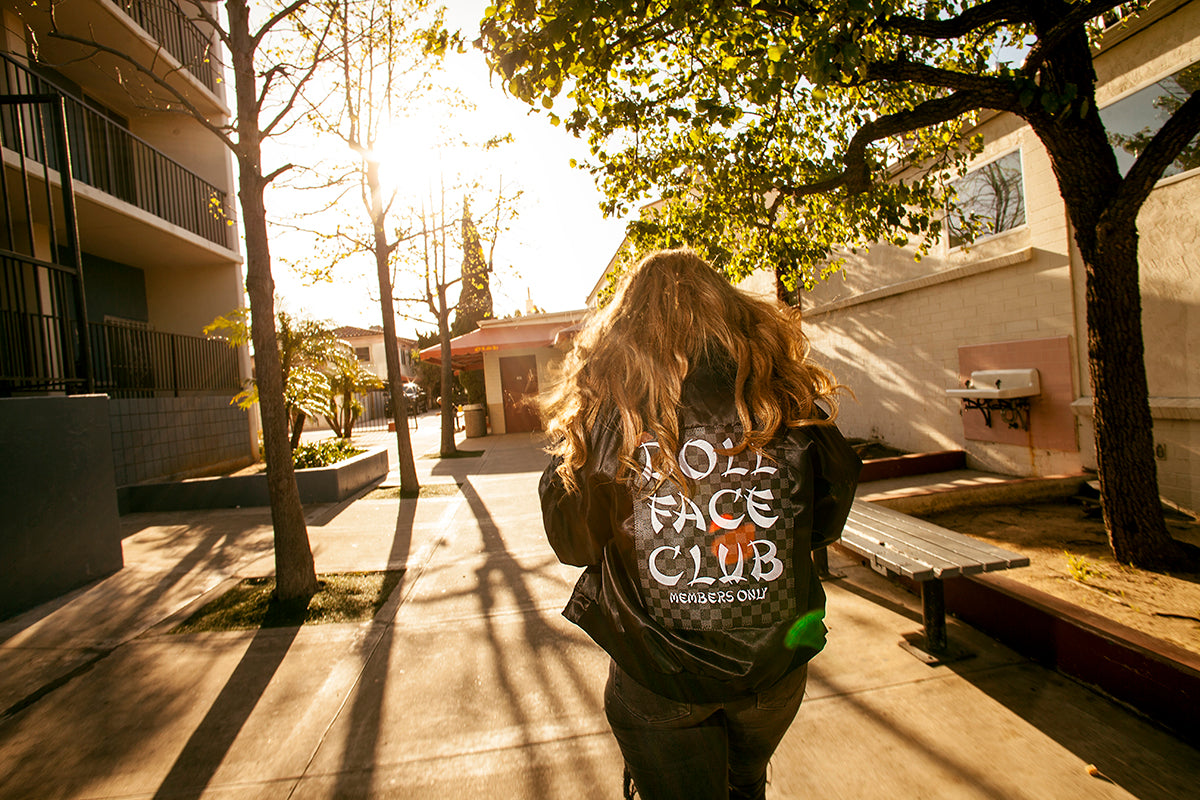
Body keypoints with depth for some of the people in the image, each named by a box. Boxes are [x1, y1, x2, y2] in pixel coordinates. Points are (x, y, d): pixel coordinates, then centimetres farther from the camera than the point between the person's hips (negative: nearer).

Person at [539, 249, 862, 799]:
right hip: (775, 670, 3)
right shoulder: (787, 394, -11)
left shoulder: (603, 403, -16)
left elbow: (574, 544, -6)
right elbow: (827, 522, 2)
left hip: (657, 680, -3)